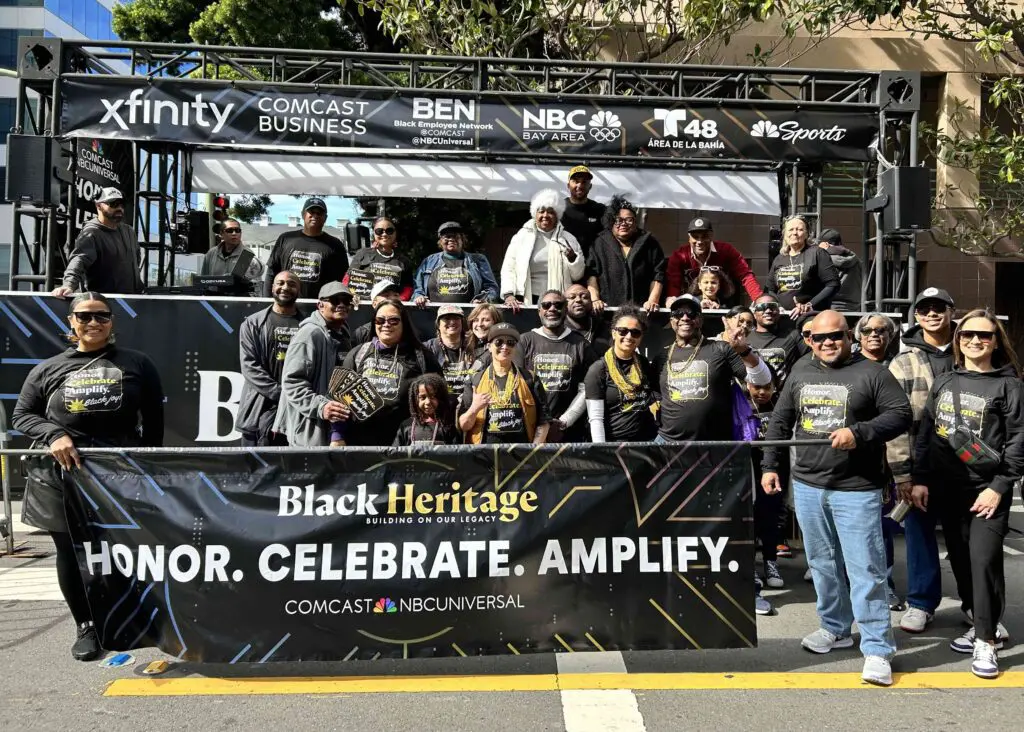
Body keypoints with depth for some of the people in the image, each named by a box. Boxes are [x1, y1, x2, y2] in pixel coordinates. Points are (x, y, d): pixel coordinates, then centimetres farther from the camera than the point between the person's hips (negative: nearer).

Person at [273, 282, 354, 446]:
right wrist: (320, 406, -32)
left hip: (336, 427, 10)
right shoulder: (310, 334, -13)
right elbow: (292, 381, -22)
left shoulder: (343, 336, 17)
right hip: (311, 430, -10)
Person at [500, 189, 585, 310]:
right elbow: (508, 269, 3)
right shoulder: (522, 236, 8)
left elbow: (577, 275, 12)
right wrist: (508, 295, -11)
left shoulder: (568, 239, 11)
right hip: (526, 301, -1)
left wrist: (572, 258, -7)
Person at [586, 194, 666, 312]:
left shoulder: (649, 243, 9)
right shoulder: (600, 244, 9)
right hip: (608, 309, 0)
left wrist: (652, 301, -7)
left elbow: (658, 276, 5)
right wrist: (594, 299, -10)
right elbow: (591, 273, 2)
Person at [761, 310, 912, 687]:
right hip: (807, 486, 5)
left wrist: (859, 433, -20)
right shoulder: (800, 376, 11)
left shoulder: (872, 373, -3)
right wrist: (769, 465, 11)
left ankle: (877, 649, 4)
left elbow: (901, 414, -7)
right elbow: (780, 422, 16)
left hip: (857, 490, -5)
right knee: (823, 563, 14)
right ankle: (835, 628, 30)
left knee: (865, 569, -4)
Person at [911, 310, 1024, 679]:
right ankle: (981, 624, 27)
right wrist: (920, 479, 3)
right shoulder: (944, 381, 10)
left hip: (987, 489, -4)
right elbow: (925, 432, 10)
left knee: (984, 559, -11)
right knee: (960, 560, 9)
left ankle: (986, 641, 1)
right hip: (946, 488, 4)